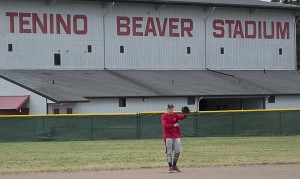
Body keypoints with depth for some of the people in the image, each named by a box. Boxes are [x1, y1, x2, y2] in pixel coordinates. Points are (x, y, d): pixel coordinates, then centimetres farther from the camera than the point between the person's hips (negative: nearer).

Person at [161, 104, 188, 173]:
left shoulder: (175, 115, 7)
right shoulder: (164, 116, -3)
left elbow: (182, 117, -13)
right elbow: (164, 125, -19)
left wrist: (185, 114, -35)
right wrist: (173, 125, -30)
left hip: (176, 136, 4)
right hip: (168, 137, -4)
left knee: (177, 151, 6)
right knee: (169, 152, -3)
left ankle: (174, 165, 22)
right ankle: (170, 167, 0)